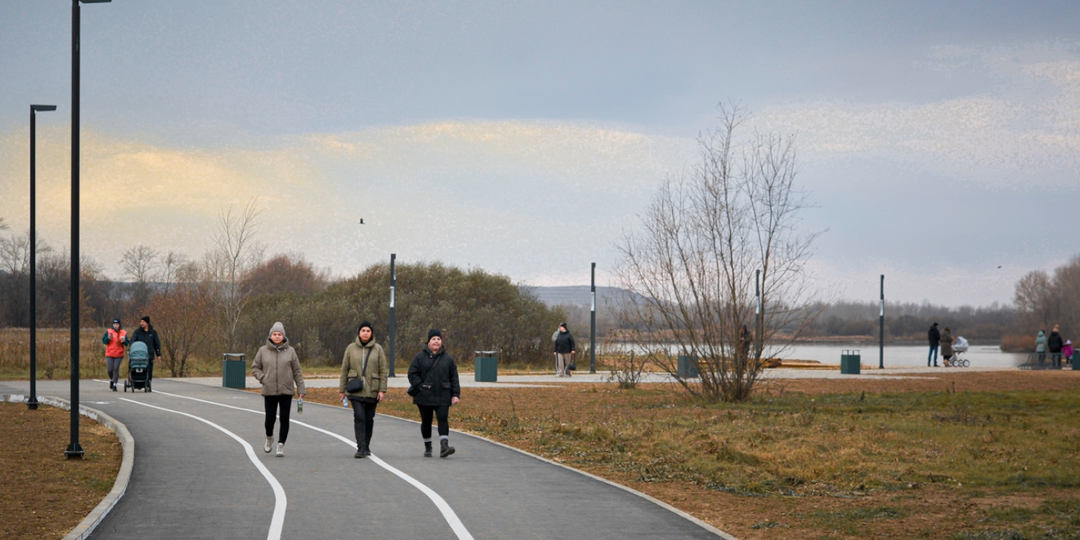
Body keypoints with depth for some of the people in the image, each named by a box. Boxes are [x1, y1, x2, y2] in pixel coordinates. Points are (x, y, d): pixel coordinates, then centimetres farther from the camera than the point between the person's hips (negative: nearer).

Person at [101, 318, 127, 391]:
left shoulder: (123, 333, 4)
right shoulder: (108, 331, 2)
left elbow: (127, 343, 6)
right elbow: (104, 341, -1)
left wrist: (124, 341, -15)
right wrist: (108, 338, -19)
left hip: (119, 355, 0)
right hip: (109, 355, 0)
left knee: (116, 369, -4)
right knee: (110, 370, -1)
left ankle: (114, 385, 2)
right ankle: (111, 380, 29)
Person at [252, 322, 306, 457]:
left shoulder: (290, 351, 2)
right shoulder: (263, 351, 2)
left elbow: (297, 371, 5)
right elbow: (255, 368, 10)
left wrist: (301, 389, 2)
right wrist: (262, 378, -8)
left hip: (286, 391, 0)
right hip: (269, 391, 0)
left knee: (284, 419, -2)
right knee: (270, 418, 1)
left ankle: (281, 445, 6)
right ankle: (269, 438, 30)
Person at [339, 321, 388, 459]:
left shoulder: (377, 349, 4)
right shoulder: (351, 348, 4)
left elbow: (383, 371, 4)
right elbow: (344, 369, 8)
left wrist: (382, 390, -3)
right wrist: (342, 389, 7)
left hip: (372, 391, 1)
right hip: (356, 390, -1)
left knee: (369, 419, 7)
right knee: (359, 417, -13)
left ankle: (366, 447, 21)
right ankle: (361, 448, -18)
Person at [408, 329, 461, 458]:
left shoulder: (447, 358, 8)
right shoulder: (420, 357, 2)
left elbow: (454, 377, 9)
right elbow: (412, 374, 1)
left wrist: (455, 394, 2)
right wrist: (420, 387, -10)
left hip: (442, 397, 0)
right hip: (425, 397, 0)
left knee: (443, 419, -12)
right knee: (426, 421, 8)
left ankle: (444, 446, -19)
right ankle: (427, 448, 18)